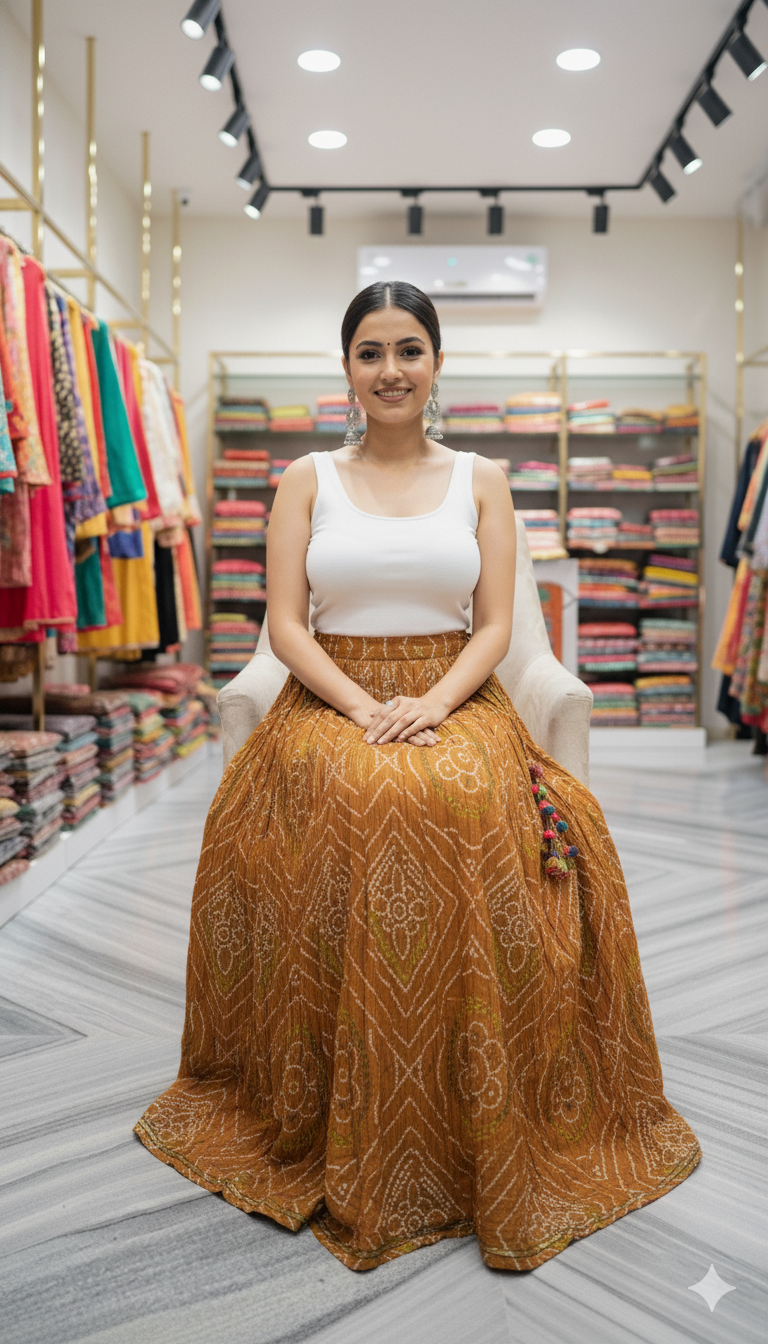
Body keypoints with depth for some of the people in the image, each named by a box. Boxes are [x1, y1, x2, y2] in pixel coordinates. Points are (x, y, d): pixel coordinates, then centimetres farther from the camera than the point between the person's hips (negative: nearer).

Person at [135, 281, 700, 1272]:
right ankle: (342, 1141, -15)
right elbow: (284, 625, 2)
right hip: (329, 701, 0)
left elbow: (495, 626, 5)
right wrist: (363, 707, -14)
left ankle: (484, 1131, -13)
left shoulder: (479, 480, 12)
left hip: (455, 701, 1)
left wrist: (429, 705, -13)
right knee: (352, 804, -33)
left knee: (469, 810, -32)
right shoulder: (308, 479, 10)